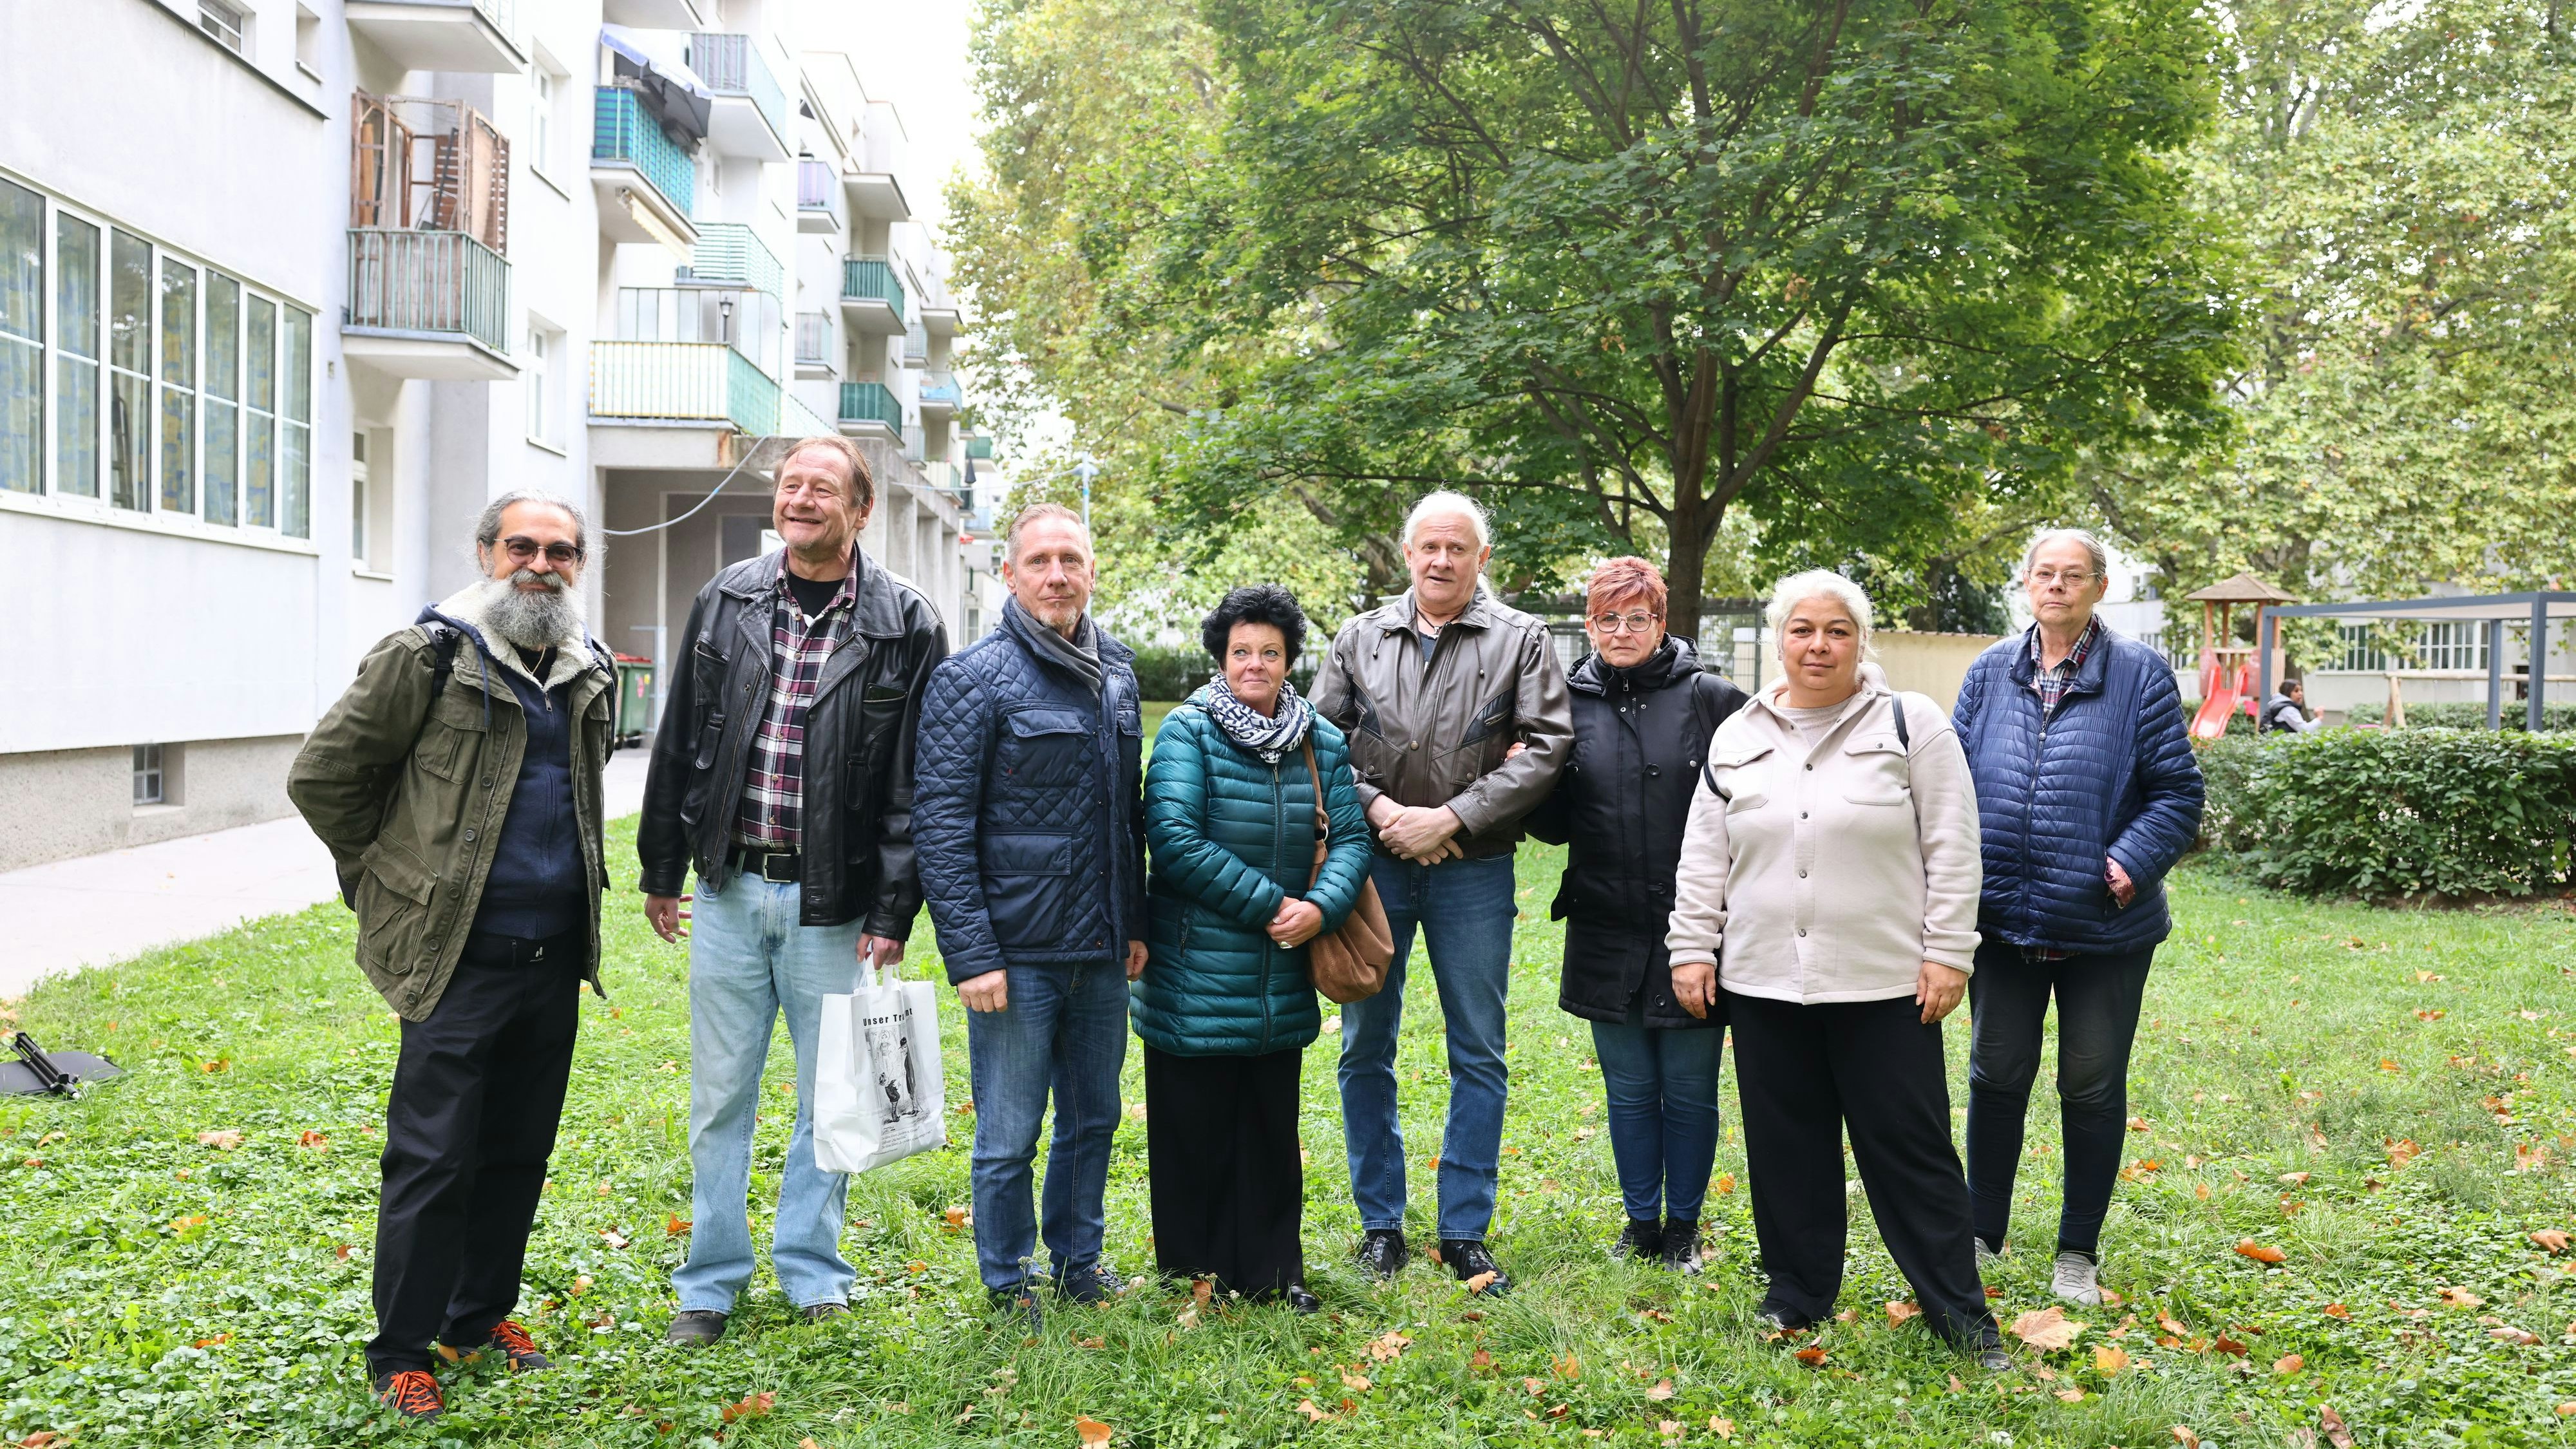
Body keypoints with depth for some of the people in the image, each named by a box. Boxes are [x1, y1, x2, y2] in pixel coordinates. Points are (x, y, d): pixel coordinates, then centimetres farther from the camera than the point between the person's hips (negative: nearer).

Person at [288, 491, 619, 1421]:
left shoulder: (592, 675, 9)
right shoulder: (427, 657, -10)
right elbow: (321, 775, -5)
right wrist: (388, 878, 0)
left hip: (555, 960, 6)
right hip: (459, 959, -6)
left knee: (520, 1151, 15)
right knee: (433, 1160, 0)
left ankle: (482, 1314, 32)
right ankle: (400, 1354, 15)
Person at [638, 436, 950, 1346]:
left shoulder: (904, 625, -5)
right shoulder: (724, 603, 4)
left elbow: (914, 782, -6)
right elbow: (679, 743, 10)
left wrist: (893, 912, -9)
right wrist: (661, 870, 10)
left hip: (833, 903, -2)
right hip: (728, 891, 2)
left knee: (828, 1098, 10)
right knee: (721, 1096, 10)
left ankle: (812, 1273, 28)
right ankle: (712, 1282, 25)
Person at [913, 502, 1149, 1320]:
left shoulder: (1118, 673, 10)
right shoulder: (974, 677, -8)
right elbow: (941, 822, -12)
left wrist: (1135, 922, 14)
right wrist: (970, 953, -16)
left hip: (1101, 948, 6)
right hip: (1017, 948, -6)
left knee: (1095, 1117, 17)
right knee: (1009, 1134, 4)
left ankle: (1078, 1259, 35)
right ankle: (1008, 1285, 22)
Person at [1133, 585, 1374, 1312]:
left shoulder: (1321, 742, 8)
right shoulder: (1188, 733, -7)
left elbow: (1351, 837, 3)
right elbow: (1175, 841, -17)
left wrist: (1321, 907, -17)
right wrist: (1269, 903, -16)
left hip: (1282, 987, 5)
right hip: (1195, 980, -4)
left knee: (1272, 1130, 15)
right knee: (1195, 1132, 6)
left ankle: (1273, 1272, 28)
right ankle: (1193, 1275, 22)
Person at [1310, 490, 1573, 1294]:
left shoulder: (1521, 640, 1)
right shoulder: (1361, 639, 7)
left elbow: (1545, 747, -7)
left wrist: (1450, 817, -15)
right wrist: (1377, 810, -11)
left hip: (1473, 871, -1)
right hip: (1372, 862, 2)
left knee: (1478, 1055, 4)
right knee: (1366, 1048, 7)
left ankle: (1465, 1230, 16)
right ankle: (1380, 1223, 21)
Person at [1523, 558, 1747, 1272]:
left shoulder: (1710, 700, -3)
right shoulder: (1572, 705, 6)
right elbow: (1555, 825, 9)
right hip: (1608, 938, 3)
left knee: (1690, 1091, 9)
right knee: (1629, 1090, 14)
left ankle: (1683, 1225, 26)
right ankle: (1641, 1221, 29)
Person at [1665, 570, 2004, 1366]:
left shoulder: (1911, 724, -1)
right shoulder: (1739, 737, 9)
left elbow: (1952, 849, -2)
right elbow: (1705, 855, 12)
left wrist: (1948, 952, -7)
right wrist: (1692, 948, 6)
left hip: (1884, 982, -3)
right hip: (1764, 980, 3)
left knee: (1910, 1144, 2)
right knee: (1788, 1143, 11)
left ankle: (1956, 1305, 15)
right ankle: (1798, 1291, 25)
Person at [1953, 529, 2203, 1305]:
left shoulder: (2140, 675, -4)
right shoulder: (1990, 673, 5)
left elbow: (2177, 791, -5)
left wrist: (2131, 862, -19)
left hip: (2103, 923, -2)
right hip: (2004, 918, 2)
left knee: (2092, 1088, 9)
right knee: (1995, 1076, 11)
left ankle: (2079, 1253, 24)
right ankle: (1981, 1234, 26)